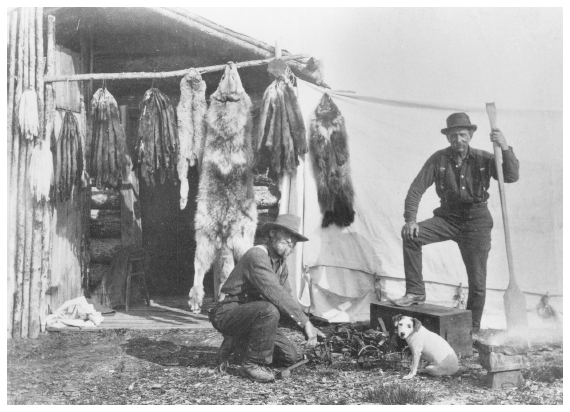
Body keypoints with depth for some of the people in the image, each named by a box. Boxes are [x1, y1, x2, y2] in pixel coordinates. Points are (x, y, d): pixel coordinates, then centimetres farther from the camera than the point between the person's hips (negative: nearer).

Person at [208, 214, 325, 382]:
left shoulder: (281, 264, 9)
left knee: (289, 357, 0)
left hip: (249, 314, 9)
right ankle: (251, 364, -18)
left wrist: (308, 330, 0)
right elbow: (275, 295, -32)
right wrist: (305, 322, -30)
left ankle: (236, 343, 16)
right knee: (269, 310, -36)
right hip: (227, 312, -9)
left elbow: (287, 298, 11)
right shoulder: (257, 256, -22)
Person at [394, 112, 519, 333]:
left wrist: (505, 148, -31)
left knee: (477, 282, 1)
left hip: (476, 220, -1)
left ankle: (472, 331, 20)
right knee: (411, 235, -24)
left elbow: (511, 177, -16)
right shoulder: (438, 159, -6)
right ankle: (416, 292, -12)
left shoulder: (482, 158, -6)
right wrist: (410, 219, -22)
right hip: (448, 217, 1)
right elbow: (416, 188, -10)